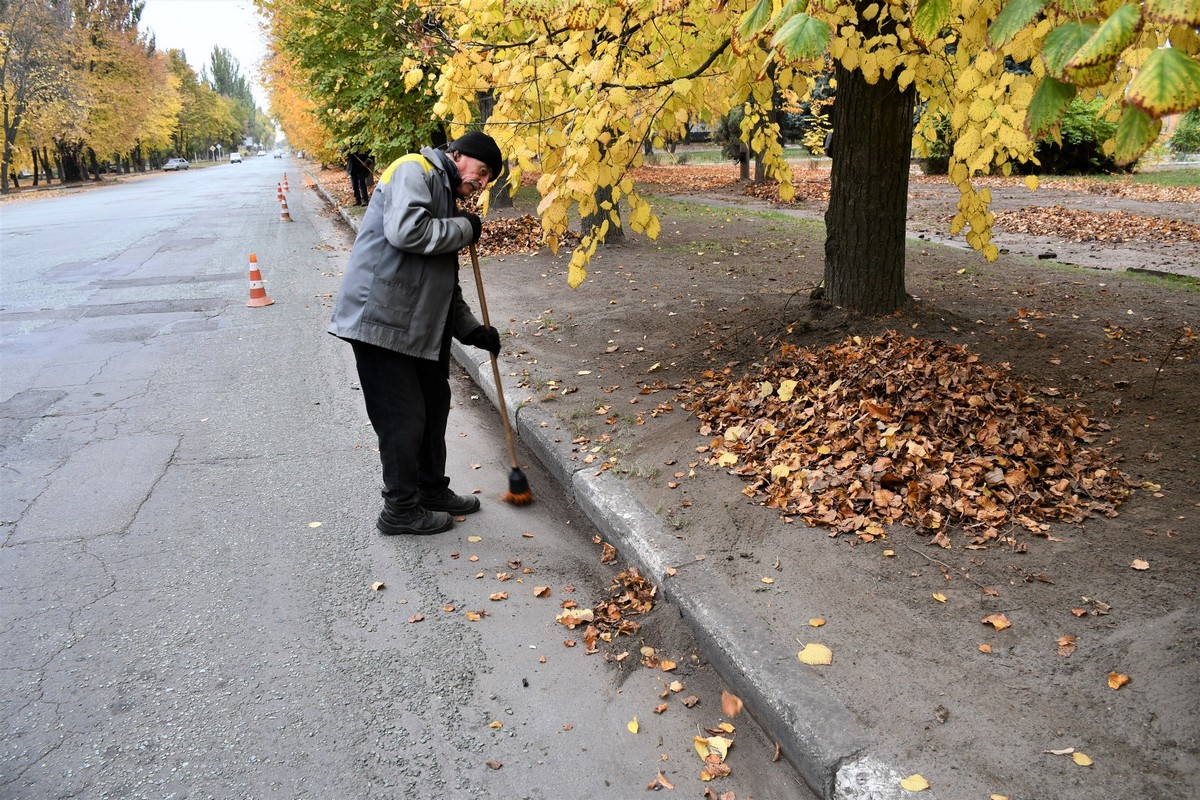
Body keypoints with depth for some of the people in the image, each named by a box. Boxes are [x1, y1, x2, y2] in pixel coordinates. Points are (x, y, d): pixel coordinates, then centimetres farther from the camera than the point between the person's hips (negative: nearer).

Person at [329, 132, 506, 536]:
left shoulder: (445, 195, 22)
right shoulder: (415, 170, -6)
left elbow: (445, 282, 23)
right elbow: (405, 230, -27)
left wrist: (473, 330, 14)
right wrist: (464, 229, -12)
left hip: (419, 325, 10)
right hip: (381, 320, -10)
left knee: (433, 403, 18)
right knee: (403, 418, -2)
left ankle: (433, 491, 34)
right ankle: (401, 509, 14)